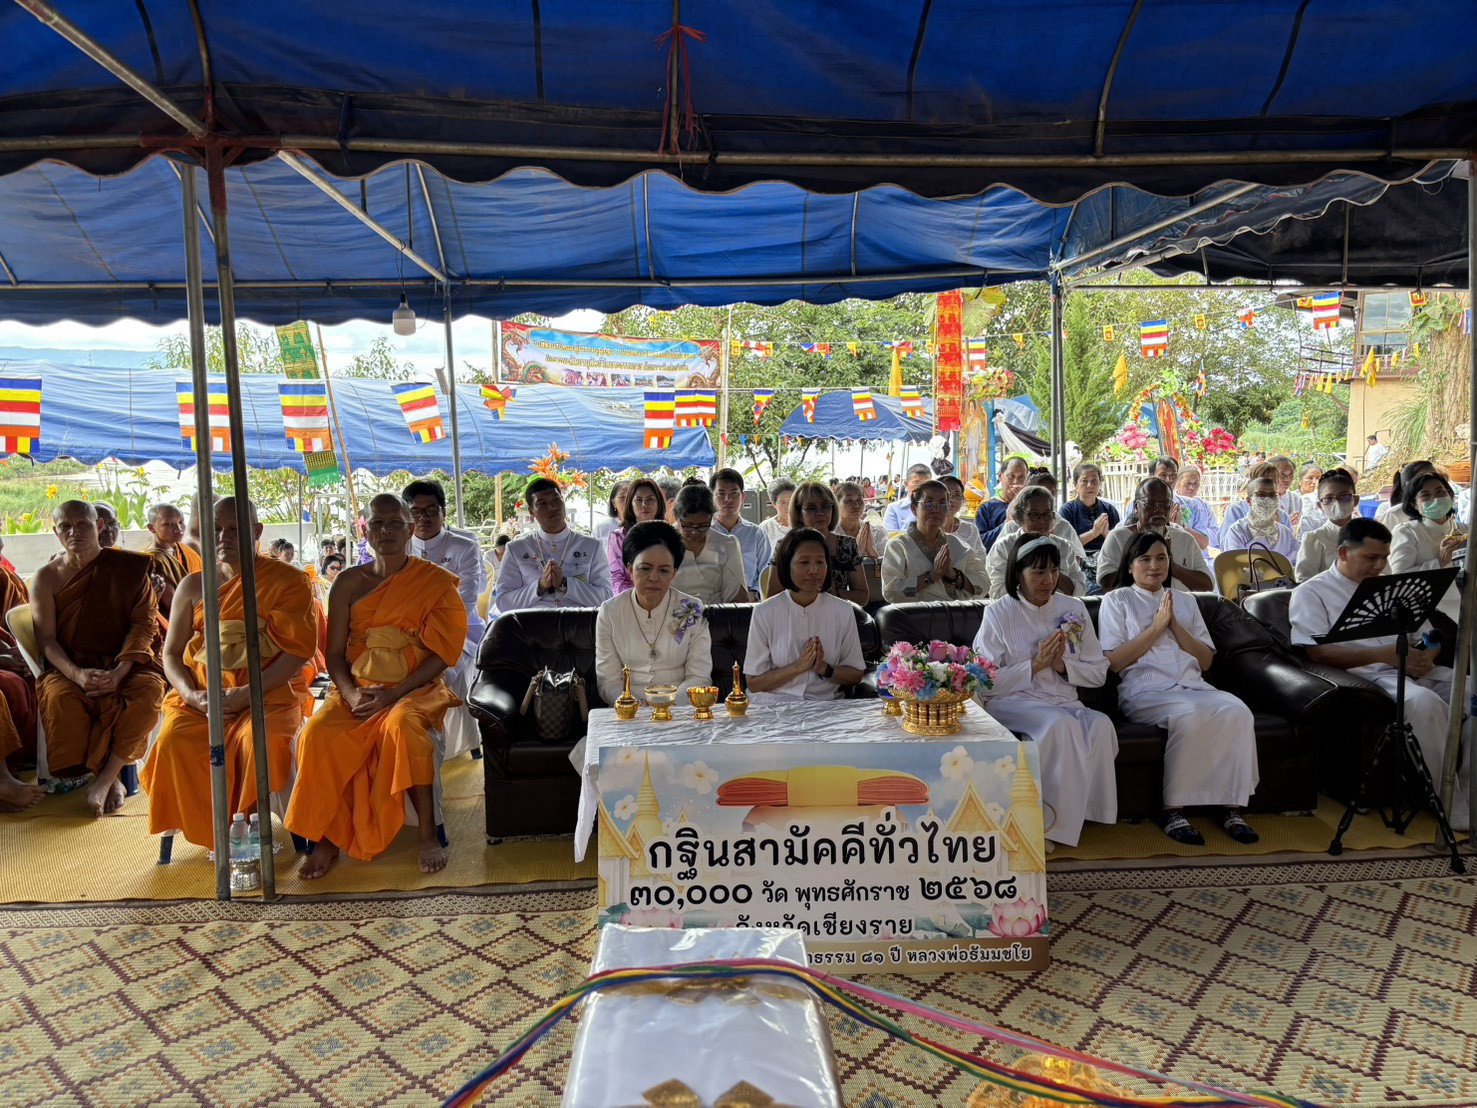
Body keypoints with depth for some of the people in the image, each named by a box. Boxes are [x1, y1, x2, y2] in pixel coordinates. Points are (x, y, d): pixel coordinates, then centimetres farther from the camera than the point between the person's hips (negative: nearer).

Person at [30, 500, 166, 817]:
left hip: (124, 663, 0)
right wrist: (76, 674, -21)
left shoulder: (129, 567, 4)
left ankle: (104, 777, -28)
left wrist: (119, 672, -19)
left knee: (149, 689, -33)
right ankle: (111, 778, -21)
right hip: (68, 666, 1)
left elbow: (144, 622, -4)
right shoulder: (47, 577, 6)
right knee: (60, 696, -33)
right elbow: (46, 638, -1)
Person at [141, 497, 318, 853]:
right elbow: (171, 653, 13)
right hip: (202, 693, 4)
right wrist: (191, 694, -7)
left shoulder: (288, 580, 2)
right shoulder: (194, 586, 15)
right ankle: (215, 834, -10)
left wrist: (247, 693, -17)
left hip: (267, 692, -3)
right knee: (173, 740, -25)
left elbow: (298, 650, -7)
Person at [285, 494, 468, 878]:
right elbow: (334, 653, 6)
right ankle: (327, 836, -10)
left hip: (414, 688, -3)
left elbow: (441, 653, -6)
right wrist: (351, 693, -14)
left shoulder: (436, 582, 0)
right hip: (356, 687, 3)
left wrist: (393, 694, -17)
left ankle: (428, 834, -25)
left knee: (401, 726, -35)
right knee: (317, 733, -26)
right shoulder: (349, 583, 8)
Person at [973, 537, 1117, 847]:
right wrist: (1035, 665, -14)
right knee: (1060, 724, -34)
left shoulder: (1074, 609, 10)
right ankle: (1052, 821, -21)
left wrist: (1062, 665, -9)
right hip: (1011, 703, -4)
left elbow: (1099, 673, 10)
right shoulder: (998, 614, -1)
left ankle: (1086, 814, -15)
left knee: (1100, 725, -28)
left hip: (1063, 702, 4)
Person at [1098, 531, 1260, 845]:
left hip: (1192, 686, 5)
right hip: (1145, 690, -5)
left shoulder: (1186, 602, 24)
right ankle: (1173, 811, -26)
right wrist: (1157, 626, -6)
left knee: (1237, 711, -27)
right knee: (1191, 715, -36)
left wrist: (1175, 625, 0)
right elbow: (1112, 662, -2)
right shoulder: (1117, 600, 11)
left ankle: (1232, 808, -21)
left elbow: (1206, 660, 15)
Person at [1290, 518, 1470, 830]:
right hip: (1366, 675, -7)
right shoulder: (1311, 593, 3)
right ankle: (1453, 806, -23)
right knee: (1424, 702, -35)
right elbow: (1318, 653, -11)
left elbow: (1428, 635, 21)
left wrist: (1426, 656, -4)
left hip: (1414, 671, 7)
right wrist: (1385, 655, -20)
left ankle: (1470, 794, -13)